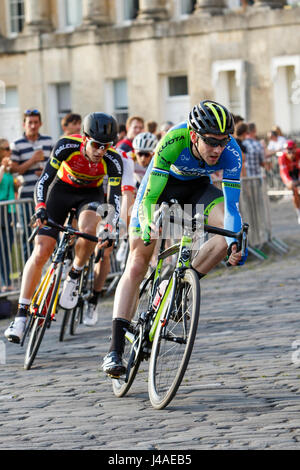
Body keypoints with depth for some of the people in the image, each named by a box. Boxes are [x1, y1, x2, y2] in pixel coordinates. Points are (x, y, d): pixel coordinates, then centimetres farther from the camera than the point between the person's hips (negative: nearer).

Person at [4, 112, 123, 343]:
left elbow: (115, 198, -26)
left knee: (88, 229, -36)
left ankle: (74, 276, -8)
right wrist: (40, 207, -41)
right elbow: (44, 179, -26)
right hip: (62, 188, 0)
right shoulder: (67, 146, -29)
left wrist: (110, 228, -41)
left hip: (90, 194, 0)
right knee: (41, 252, -12)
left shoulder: (113, 160, -27)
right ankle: (21, 315, -6)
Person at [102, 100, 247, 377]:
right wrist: (147, 227, -53)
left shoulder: (231, 153, -32)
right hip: (163, 184, -2)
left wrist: (236, 243, -48)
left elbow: (231, 205, -32)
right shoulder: (172, 143, -38)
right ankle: (115, 349, -12)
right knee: (137, 265, -10)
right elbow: (149, 197, -36)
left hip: (198, 187, 2)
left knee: (231, 231, -27)